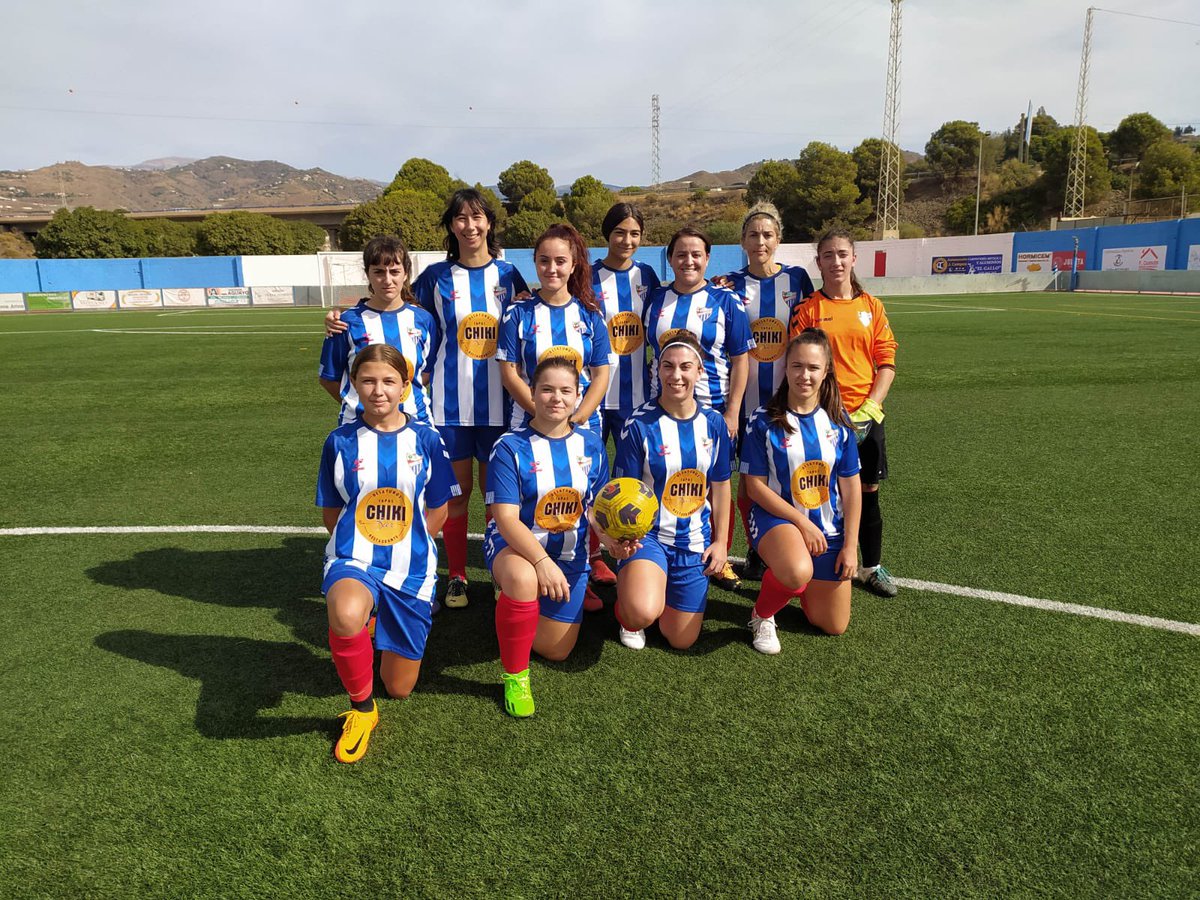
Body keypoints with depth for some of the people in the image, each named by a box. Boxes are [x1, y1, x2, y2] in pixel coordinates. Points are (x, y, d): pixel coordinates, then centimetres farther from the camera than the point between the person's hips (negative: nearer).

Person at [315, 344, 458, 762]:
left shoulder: (425, 440, -1)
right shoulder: (340, 441, -1)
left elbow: (438, 511, 6)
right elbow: (331, 513, 7)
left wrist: (403, 547, -1)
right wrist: (358, 549, -3)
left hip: (412, 567, 1)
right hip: (354, 558, -1)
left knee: (400, 688, 9)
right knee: (345, 615, -40)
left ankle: (380, 625, 41)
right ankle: (361, 709, -10)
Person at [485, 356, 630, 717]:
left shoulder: (591, 445, -2)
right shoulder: (511, 447, -15)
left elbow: (597, 506, 3)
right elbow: (506, 518, -22)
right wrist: (542, 561, -36)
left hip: (570, 554, 5)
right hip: (515, 545, -4)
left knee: (555, 650, 10)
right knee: (523, 577, -42)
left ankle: (513, 597, 42)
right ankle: (515, 676, -18)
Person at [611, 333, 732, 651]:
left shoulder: (714, 423, 0)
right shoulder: (639, 425, -13)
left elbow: (720, 486, 9)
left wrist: (720, 541, 6)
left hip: (695, 541, 4)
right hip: (647, 533, -4)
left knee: (682, 641, 10)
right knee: (643, 612, -32)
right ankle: (627, 617, 8)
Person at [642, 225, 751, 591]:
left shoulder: (726, 301, -3)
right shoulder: (656, 299, 6)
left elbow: (741, 360, -4)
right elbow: (647, 350, 13)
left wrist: (732, 412, -10)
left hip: (713, 409, -2)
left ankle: (719, 559, 23)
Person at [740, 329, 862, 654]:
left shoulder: (838, 421, -1)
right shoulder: (764, 421, -11)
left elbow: (851, 486, 1)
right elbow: (755, 486, -11)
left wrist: (850, 545, -2)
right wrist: (802, 522, -17)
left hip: (829, 526, 4)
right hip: (778, 517, -4)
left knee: (833, 626, 8)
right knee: (798, 571, -39)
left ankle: (793, 586, 38)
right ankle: (762, 614, -6)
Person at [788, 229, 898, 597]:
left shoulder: (871, 307, 6)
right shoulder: (807, 309, -1)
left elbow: (887, 364, 5)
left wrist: (870, 407, -7)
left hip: (866, 415, 3)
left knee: (868, 492, 10)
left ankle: (871, 567, 25)